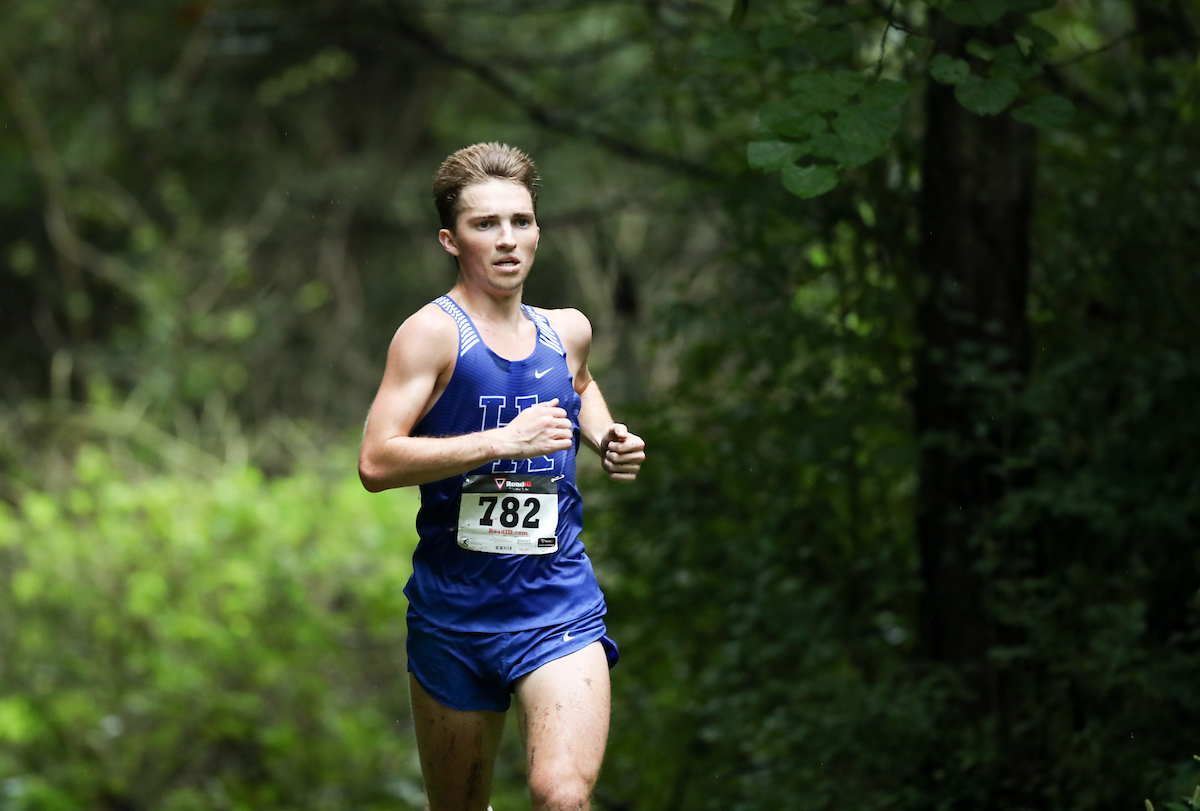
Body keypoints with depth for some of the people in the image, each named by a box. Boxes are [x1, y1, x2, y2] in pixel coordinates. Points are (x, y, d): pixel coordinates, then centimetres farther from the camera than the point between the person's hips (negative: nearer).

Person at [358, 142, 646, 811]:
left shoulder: (567, 330, 7)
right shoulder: (435, 332, -9)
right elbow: (377, 462, -19)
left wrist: (604, 437, 12)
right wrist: (501, 441, -23)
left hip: (560, 605, 2)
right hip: (454, 608, -2)